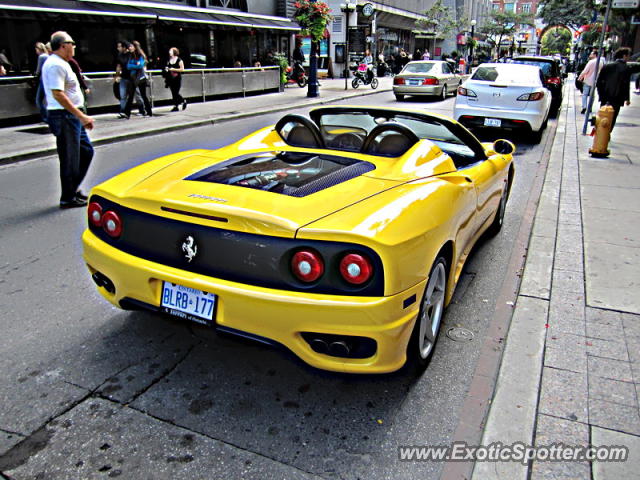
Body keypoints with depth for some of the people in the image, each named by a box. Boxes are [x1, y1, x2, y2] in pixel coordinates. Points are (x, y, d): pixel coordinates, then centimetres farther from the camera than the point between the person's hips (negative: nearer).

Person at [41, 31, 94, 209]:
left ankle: (73, 189, 26)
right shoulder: (55, 65, -15)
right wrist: (82, 116, -26)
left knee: (87, 151, 17)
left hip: (72, 116, 10)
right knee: (70, 160, -2)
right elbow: (58, 95, -24)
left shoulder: (61, 64, 17)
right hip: (64, 116, -10)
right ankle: (68, 198, 9)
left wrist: (82, 117, 20)